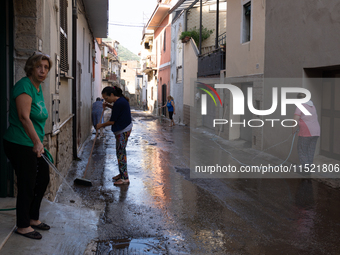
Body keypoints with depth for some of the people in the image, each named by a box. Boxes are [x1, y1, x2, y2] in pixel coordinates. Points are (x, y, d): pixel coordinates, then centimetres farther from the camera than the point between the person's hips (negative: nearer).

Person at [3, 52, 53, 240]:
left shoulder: (38, 88, 12)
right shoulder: (24, 86, -18)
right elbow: (24, 117, -29)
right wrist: (37, 142, -34)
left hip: (34, 145, 10)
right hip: (20, 145, -10)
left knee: (43, 179, 17)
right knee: (27, 185, -1)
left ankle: (33, 219, 33)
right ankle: (22, 226, 16)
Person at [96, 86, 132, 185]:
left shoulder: (118, 103, -22)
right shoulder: (121, 100, 8)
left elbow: (112, 121, -18)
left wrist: (101, 125, -3)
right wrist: (108, 106, 17)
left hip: (122, 131, -10)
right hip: (123, 129, 10)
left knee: (121, 153, -6)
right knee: (120, 152, 17)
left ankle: (125, 178, -2)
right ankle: (122, 174, 27)